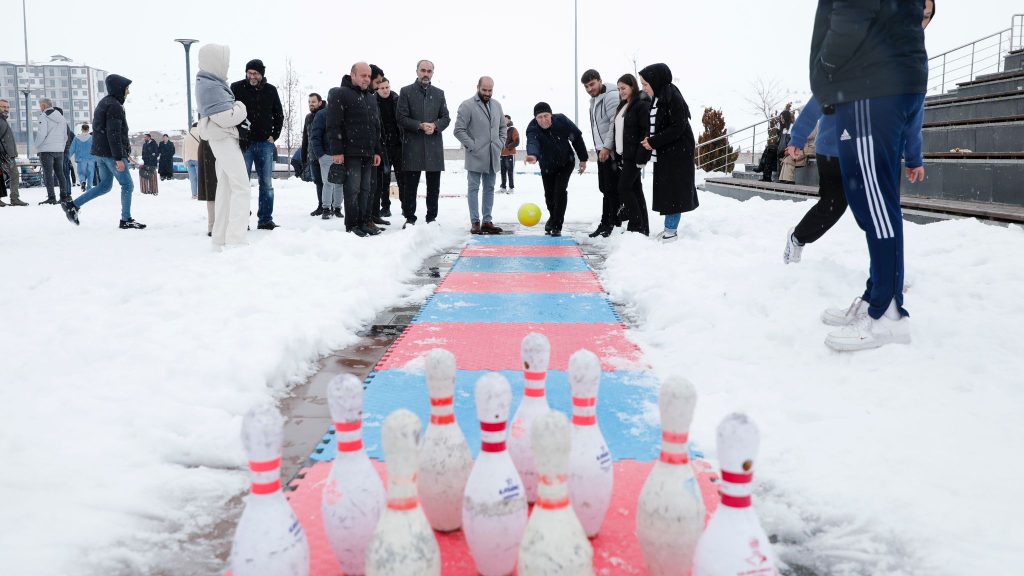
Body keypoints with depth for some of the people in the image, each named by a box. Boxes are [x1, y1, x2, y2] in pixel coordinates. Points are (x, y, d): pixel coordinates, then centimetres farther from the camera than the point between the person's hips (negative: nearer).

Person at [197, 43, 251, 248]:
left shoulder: (212, 82, 12)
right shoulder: (210, 87, -19)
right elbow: (227, 117, -21)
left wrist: (238, 115, 2)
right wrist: (240, 107, -5)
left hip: (222, 139, 10)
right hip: (224, 139, -10)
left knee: (225, 186, 13)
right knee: (241, 186, -13)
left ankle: (220, 237, 18)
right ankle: (235, 239, -19)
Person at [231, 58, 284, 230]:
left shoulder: (270, 90, 7)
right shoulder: (237, 88, -2)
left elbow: (279, 115, 16)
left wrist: (274, 135, 5)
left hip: (265, 143, 3)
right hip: (244, 143, -3)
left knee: (267, 184, 4)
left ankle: (265, 220, 10)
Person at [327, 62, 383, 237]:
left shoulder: (371, 97, 19)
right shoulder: (340, 94, -4)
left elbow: (376, 126, 22)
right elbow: (333, 125, -11)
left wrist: (377, 151, 14)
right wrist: (337, 151, -17)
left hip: (368, 153, 7)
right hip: (350, 152, -7)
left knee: (366, 189, 8)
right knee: (353, 189, -5)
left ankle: (365, 221, 15)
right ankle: (351, 225, 0)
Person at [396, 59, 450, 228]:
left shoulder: (439, 93, 13)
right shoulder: (406, 92, 4)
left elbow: (446, 118, 10)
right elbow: (402, 118, -3)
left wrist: (435, 126, -10)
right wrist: (420, 125, -16)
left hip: (434, 145, 3)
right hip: (412, 146, -3)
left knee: (434, 185, 6)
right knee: (410, 184, 0)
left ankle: (432, 217, 14)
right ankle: (410, 218, 8)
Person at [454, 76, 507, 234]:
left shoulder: (497, 106, 12)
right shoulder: (467, 106, -7)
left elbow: (502, 127, 22)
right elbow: (459, 130, -10)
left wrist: (500, 144, 8)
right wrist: (472, 146, -14)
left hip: (493, 157, 6)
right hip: (475, 156, -6)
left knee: (489, 188, 9)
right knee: (474, 188, -1)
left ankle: (487, 221, 15)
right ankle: (475, 222, 2)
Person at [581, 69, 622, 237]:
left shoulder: (611, 96, -13)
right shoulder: (594, 100, 18)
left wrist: (607, 147, -23)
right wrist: (599, 148, 16)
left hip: (612, 151, -10)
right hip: (602, 150, 10)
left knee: (612, 189, -6)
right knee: (605, 188, 13)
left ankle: (614, 225, 0)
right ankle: (606, 224, 21)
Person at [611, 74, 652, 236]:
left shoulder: (642, 105, -11)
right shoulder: (623, 105, 17)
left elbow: (647, 132, -17)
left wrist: (641, 157, -21)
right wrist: (618, 155, 15)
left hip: (634, 156, -9)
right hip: (623, 155, 9)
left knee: (624, 188, -10)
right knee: (635, 189, 10)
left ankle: (637, 226, -2)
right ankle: (643, 228, 15)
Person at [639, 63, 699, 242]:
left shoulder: (672, 97, -16)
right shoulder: (657, 98, 11)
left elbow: (678, 127, -21)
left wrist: (653, 141, -18)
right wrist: (649, 140, -1)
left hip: (677, 153, -9)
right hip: (663, 153, 9)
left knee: (673, 191, -4)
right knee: (665, 191, 11)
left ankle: (671, 230, 1)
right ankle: (669, 228, 19)